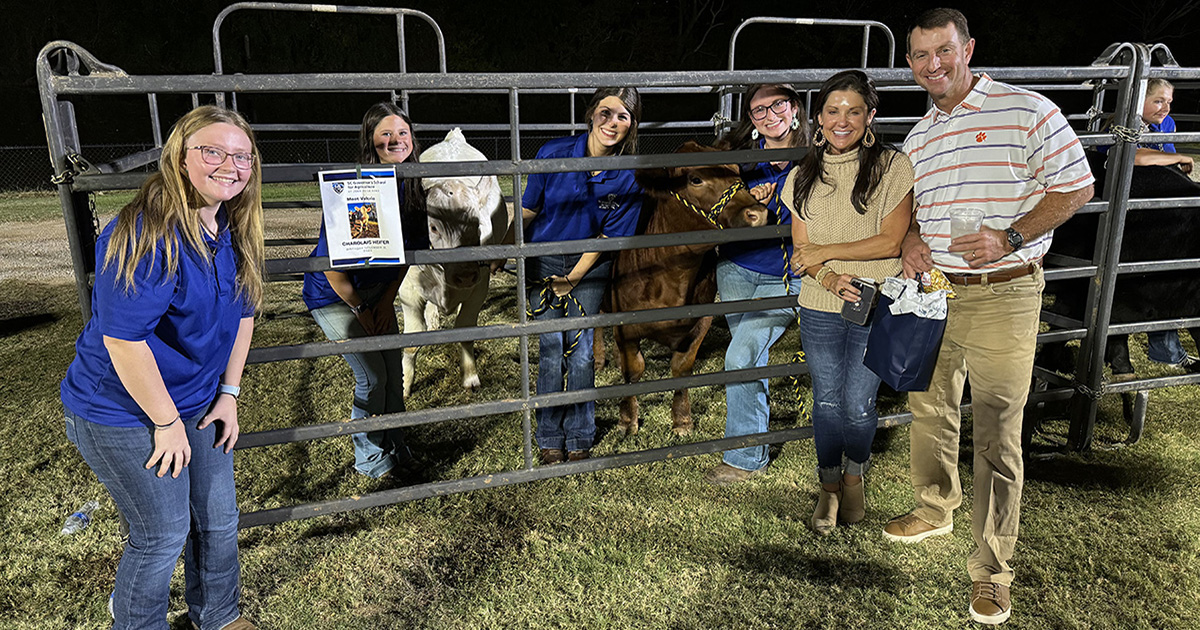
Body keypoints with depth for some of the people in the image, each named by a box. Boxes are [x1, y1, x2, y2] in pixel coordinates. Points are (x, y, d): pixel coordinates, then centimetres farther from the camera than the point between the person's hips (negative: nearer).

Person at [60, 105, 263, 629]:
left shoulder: (235, 227, -2)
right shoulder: (147, 232, -27)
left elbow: (242, 310, 8)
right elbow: (123, 338, -28)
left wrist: (228, 393, 5)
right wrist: (167, 422, -19)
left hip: (198, 402, 8)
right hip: (122, 414, -7)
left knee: (219, 518, 17)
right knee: (163, 533, 5)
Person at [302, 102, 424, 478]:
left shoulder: (410, 189, -7)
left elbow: (406, 250, 3)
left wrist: (386, 302, -2)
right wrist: (360, 311, -12)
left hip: (379, 292, 6)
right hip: (334, 296, -6)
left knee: (394, 371, 8)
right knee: (372, 377, -5)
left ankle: (395, 447, 29)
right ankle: (369, 460, 16)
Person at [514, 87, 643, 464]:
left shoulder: (629, 175, -13)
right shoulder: (553, 154, -14)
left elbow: (608, 236, -8)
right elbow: (528, 209, -2)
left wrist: (572, 279, -10)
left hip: (590, 265, 1)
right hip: (543, 262, 0)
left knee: (581, 350, -2)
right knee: (551, 346, -4)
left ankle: (579, 439, 17)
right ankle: (549, 440, 13)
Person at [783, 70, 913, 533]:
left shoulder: (893, 168, -4)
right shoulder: (804, 177, 8)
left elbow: (891, 241, -11)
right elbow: (801, 248, 5)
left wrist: (825, 252, -10)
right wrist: (829, 278, -15)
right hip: (820, 309, 3)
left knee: (857, 403, 2)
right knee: (827, 400, 10)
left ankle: (855, 477, 33)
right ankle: (830, 488, 30)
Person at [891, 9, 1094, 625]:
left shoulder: (1028, 111, -7)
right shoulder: (917, 137, 12)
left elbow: (1076, 186, -6)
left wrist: (1009, 238, -19)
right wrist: (911, 236, 1)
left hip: (1002, 296, -6)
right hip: (931, 291, 6)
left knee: (997, 433, -2)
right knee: (929, 408, 17)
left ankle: (991, 568, 10)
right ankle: (934, 510, 40)